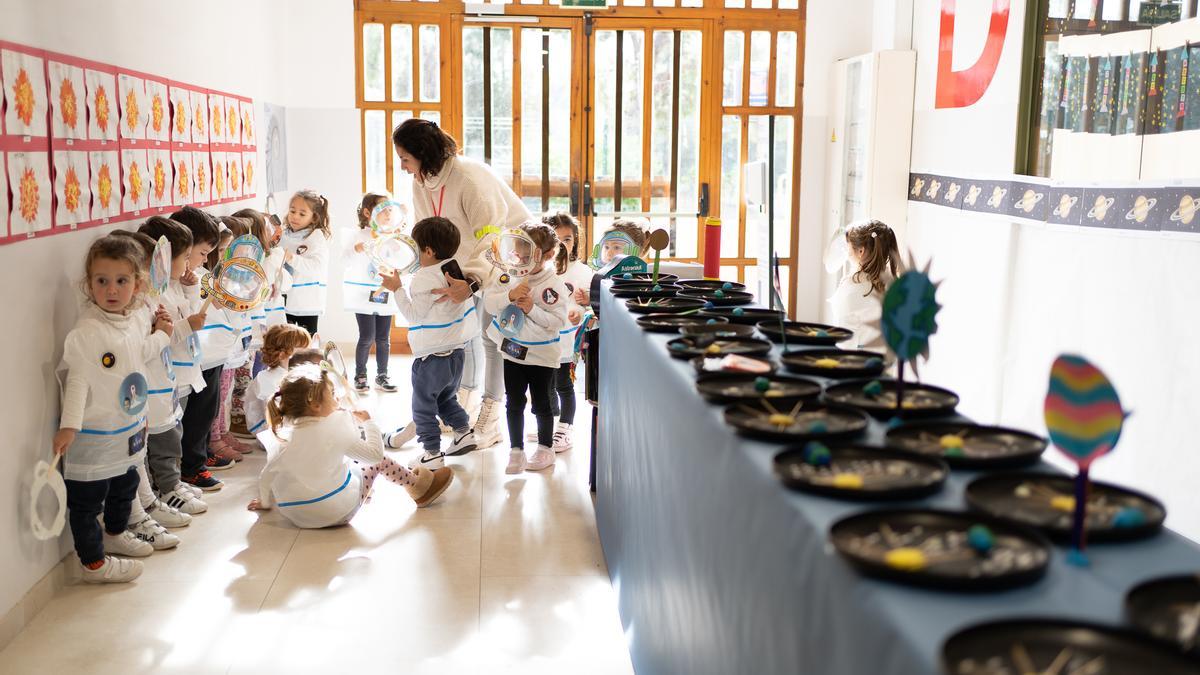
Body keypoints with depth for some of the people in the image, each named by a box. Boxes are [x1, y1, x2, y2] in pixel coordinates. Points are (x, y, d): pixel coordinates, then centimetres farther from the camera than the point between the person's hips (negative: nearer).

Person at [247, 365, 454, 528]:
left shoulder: (290, 439, 1)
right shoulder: (334, 430, -15)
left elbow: (266, 476, 4)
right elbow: (375, 453, -10)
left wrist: (265, 502, 23)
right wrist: (367, 422, 5)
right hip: (338, 511, -6)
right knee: (379, 462, 14)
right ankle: (418, 487, 32)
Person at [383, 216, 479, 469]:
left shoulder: (424, 279, -20)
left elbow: (414, 315, -16)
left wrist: (398, 289, -12)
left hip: (431, 355, -8)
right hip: (456, 351, 8)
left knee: (423, 406, 4)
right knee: (447, 398, 28)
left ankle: (432, 453, 5)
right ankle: (463, 432, 21)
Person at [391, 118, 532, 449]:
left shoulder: (470, 177, -33)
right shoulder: (421, 181, -7)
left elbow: (492, 237, -38)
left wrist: (470, 281, -49)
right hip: (468, 258, 8)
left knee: (491, 334, -8)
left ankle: (490, 413, 2)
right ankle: (463, 401, 19)